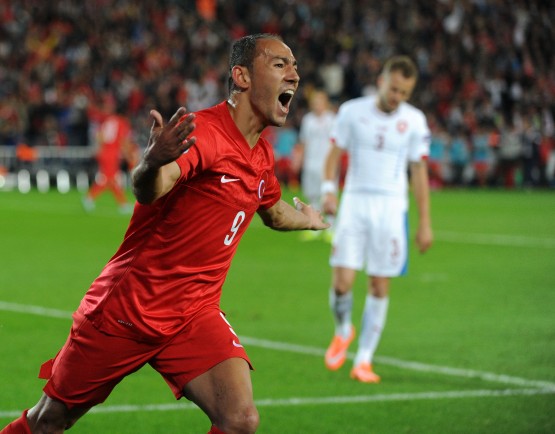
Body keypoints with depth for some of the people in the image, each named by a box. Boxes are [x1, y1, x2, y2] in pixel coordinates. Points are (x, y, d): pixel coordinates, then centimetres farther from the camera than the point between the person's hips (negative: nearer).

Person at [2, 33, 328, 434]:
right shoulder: (201, 131, -20)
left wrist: (308, 219, 50)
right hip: (128, 307, -6)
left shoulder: (262, 155, 7)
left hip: (195, 316, 6)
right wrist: (152, 163, -62)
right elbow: (148, 191, -40)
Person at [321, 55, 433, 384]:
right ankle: (343, 331, 22)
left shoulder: (414, 120, 1)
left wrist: (425, 223, 4)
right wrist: (329, 190, -12)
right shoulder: (352, 111, 0)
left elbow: (419, 171, 6)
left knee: (380, 286, -1)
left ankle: (364, 360, 9)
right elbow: (334, 153, 6)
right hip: (354, 202, 0)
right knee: (342, 282, -10)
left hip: (391, 208, 1)